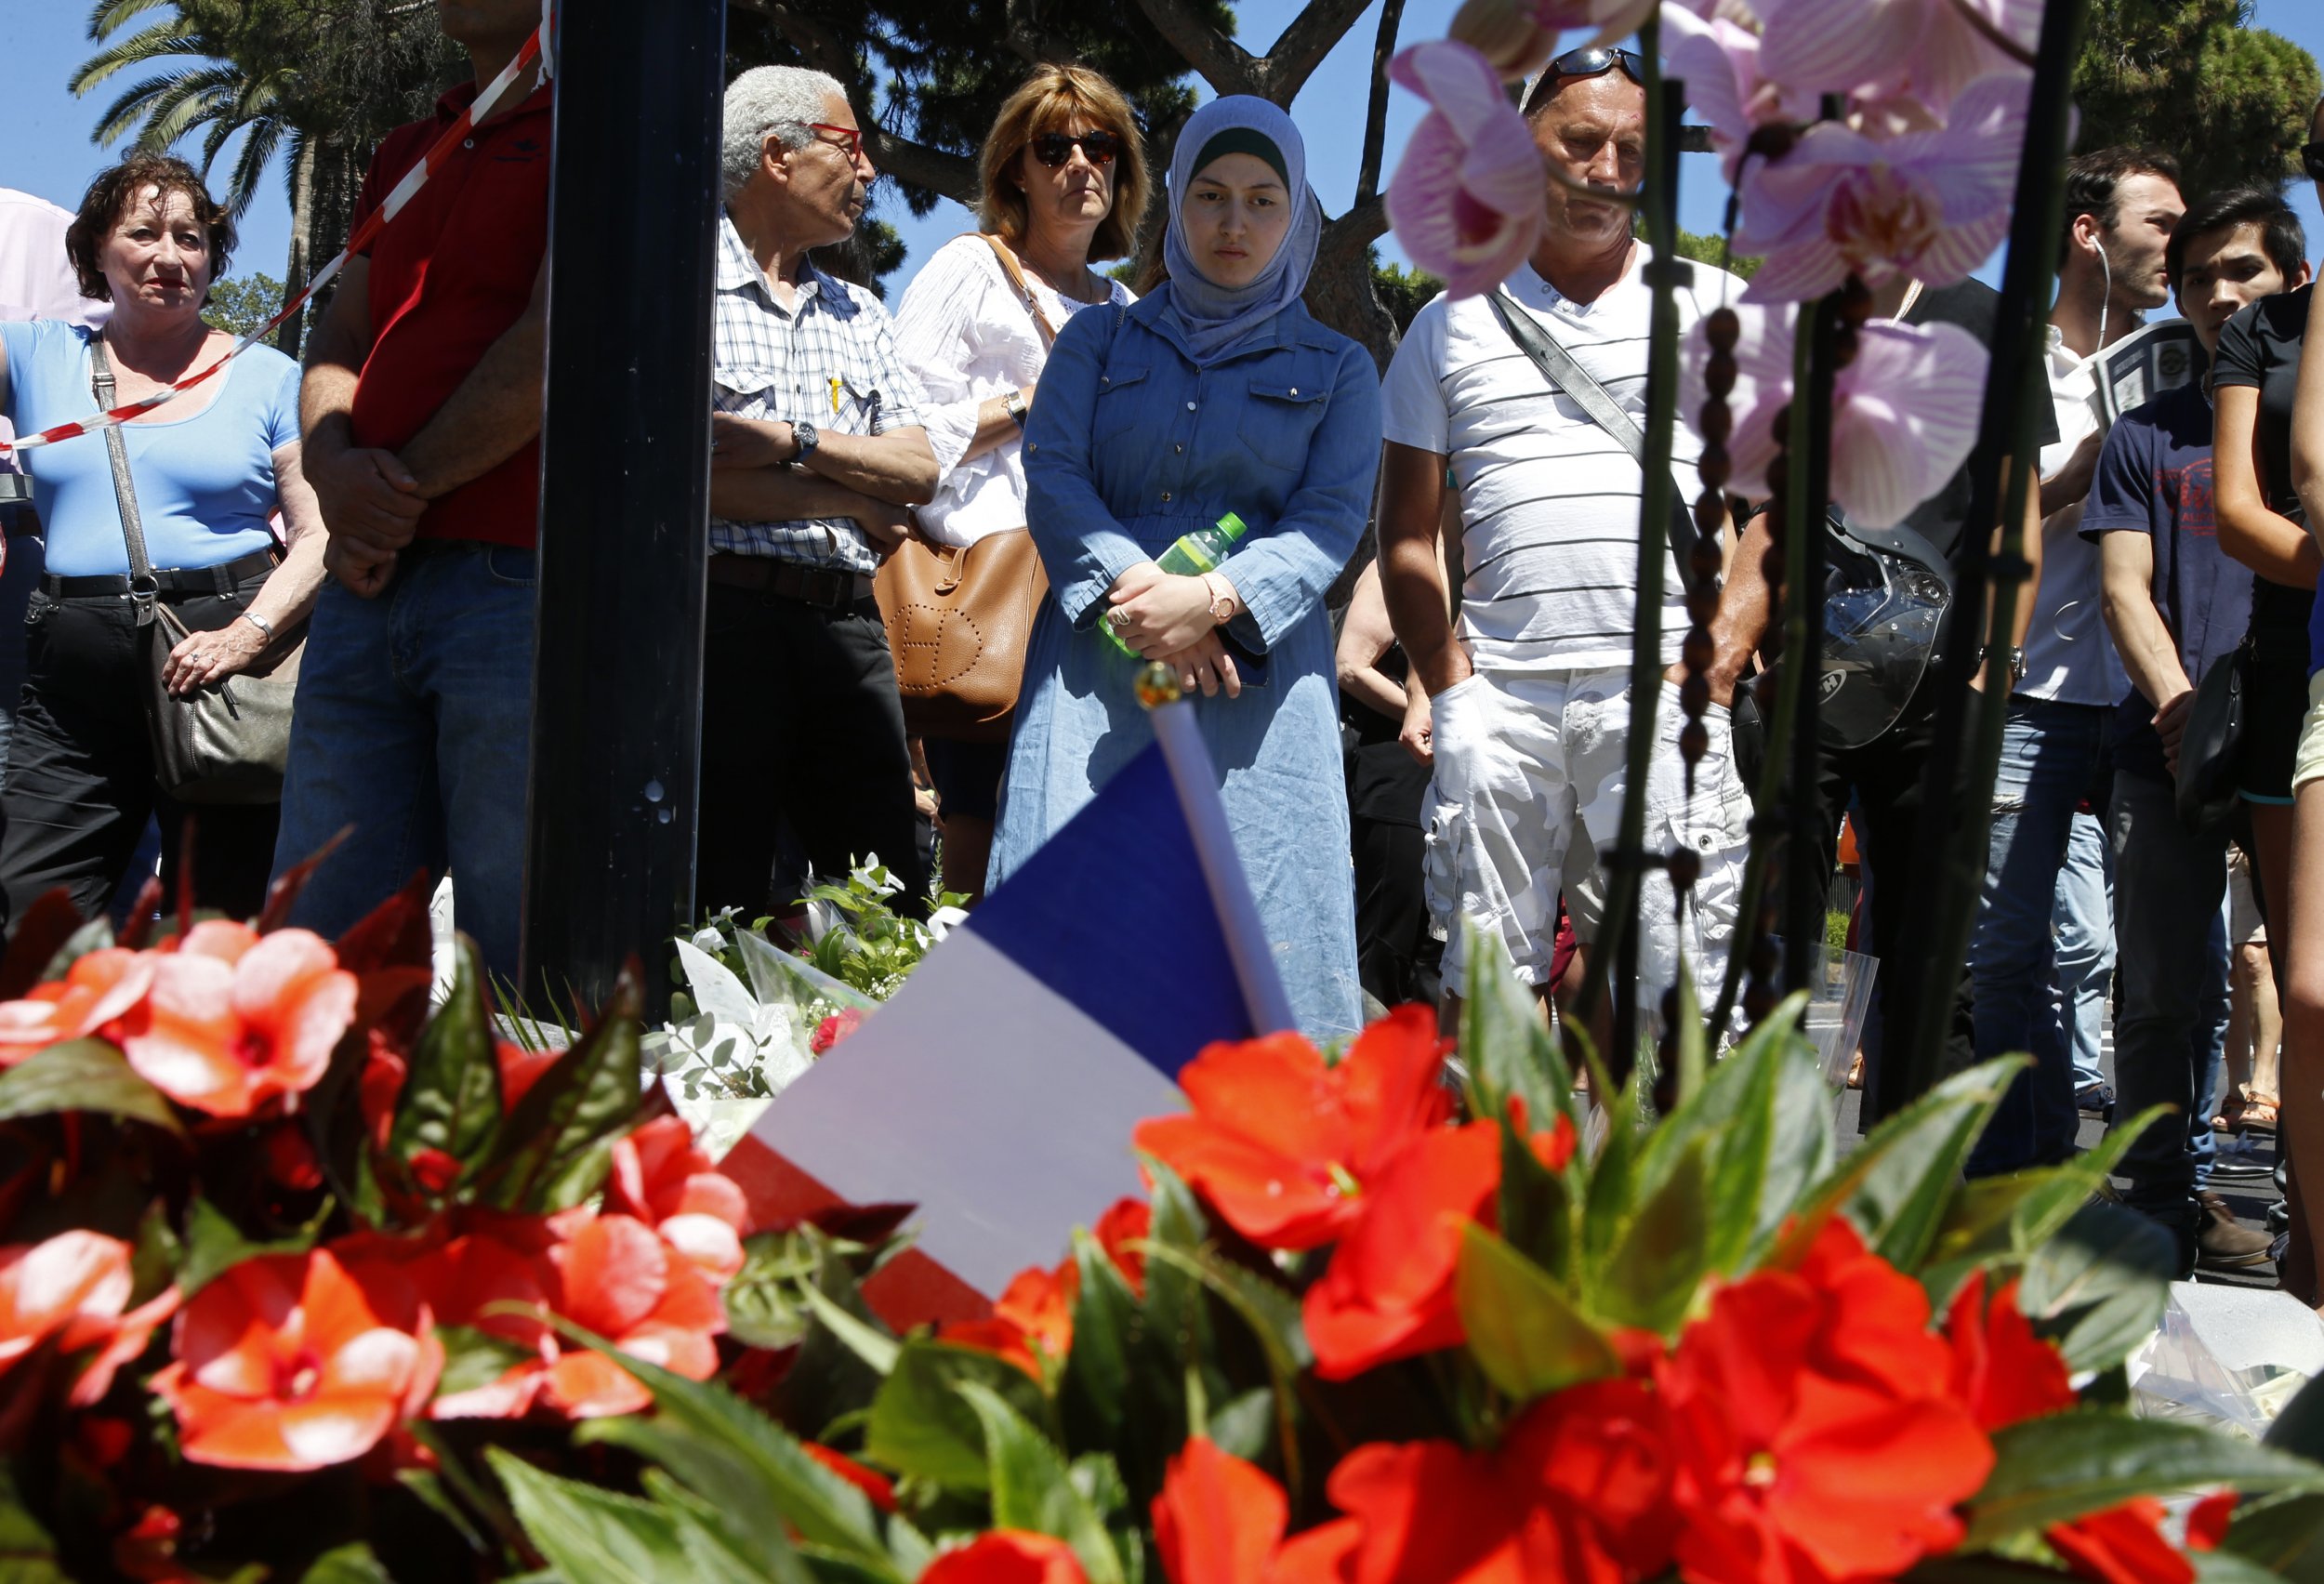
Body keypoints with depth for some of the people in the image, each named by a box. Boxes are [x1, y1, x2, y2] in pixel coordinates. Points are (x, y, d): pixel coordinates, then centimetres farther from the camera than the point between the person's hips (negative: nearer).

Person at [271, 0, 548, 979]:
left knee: (517, 967, -4)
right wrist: (336, 470, -2)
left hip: (516, 578, -7)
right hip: (369, 587, 7)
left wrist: (408, 487, -5)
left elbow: (553, 344, -10)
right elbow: (335, 346, 19)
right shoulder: (407, 153, 24)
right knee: (315, 945, 6)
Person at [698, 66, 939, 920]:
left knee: (896, 907, 5)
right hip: (723, 607, -6)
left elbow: (920, 469, 8)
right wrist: (853, 502, -4)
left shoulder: (860, 315, 20)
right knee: (721, 912, -3)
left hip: (848, 624, 6)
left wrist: (793, 442, -9)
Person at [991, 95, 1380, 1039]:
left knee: (1255, 920, -7)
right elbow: (1052, 476, 4)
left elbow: (1332, 521, 2)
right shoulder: (1099, 342, 19)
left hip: (1256, 670, -1)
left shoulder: (1336, 370, 15)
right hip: (1094, 663, 1)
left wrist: (1213, 599, -16)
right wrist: (1136, 589, -14)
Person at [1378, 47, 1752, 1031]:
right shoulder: (1451, 325, 14)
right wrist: (1446, 687, 1)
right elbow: (1407, 533, 14)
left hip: (1664, 692, -1)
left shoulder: (1712, 306, 11)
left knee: (1673, 991, -5)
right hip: (1498, 693, 2)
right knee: (1483, 988, 2)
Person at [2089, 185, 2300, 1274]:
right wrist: (2185, 711, -11)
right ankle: (2166, 1202, 13)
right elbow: (2125, 589, 6)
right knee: (2168, 993, 3)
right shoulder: (2146, 435, 14)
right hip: (2167, 752, 1)